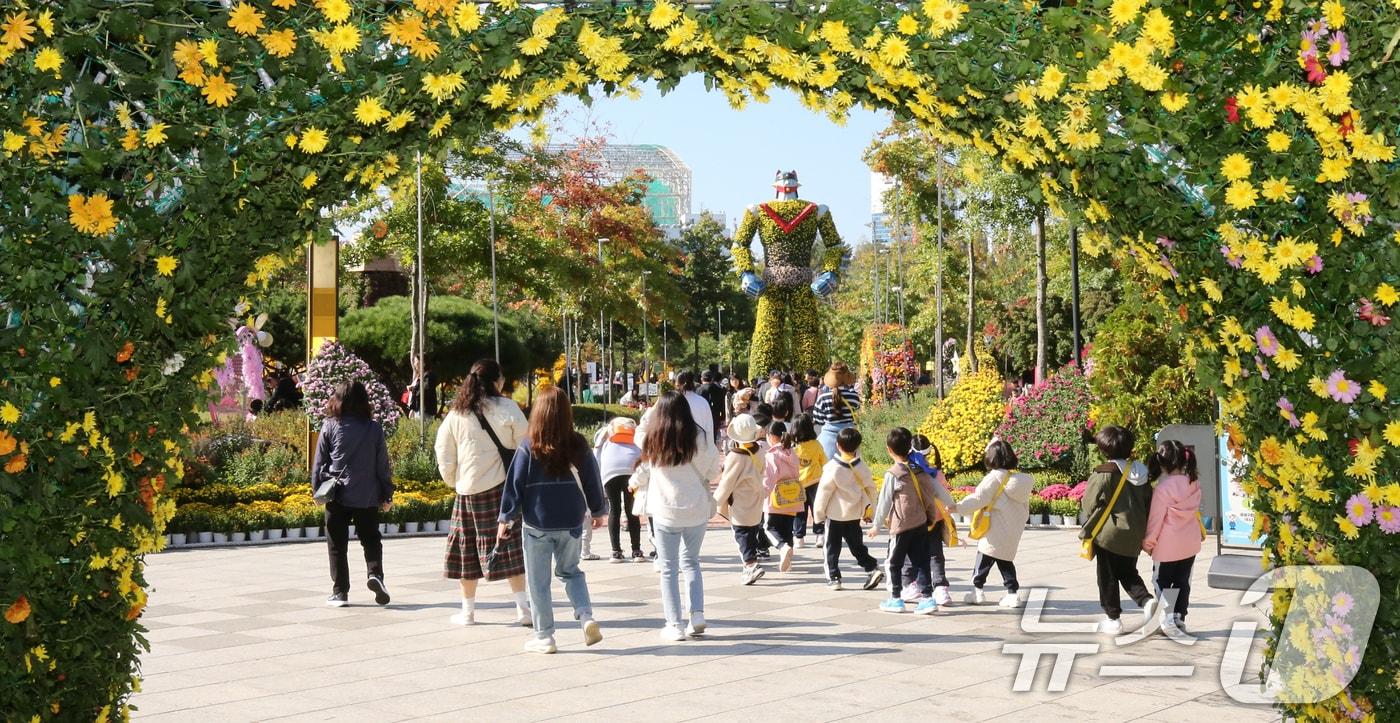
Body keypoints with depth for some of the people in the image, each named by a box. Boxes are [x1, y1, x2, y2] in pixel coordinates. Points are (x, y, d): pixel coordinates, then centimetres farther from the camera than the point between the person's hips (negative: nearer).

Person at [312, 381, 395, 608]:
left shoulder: (330, 427, -3)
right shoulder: (374, 428, -1)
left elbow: (319, 463, 0)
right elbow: (382, 465, 3)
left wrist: (317, 491, 10)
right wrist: (387, 495, 11)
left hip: (338, 495, -1)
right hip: (367, 496, 1)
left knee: (337, 545, 8)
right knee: (371, 539, 15)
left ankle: (340, 592, 7)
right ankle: (375, 574, -9)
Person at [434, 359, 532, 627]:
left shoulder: (456, 414, 2)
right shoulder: (507, 409, -6)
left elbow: (443, 452, 6)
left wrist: (452, 480, 20)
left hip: (468, 489, 2)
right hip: (503, 485, -2)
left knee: (467, 548, 11)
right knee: (510, 544, 1)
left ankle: (468, 610, 18)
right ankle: (523, 607, -4)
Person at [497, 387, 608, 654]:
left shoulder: (528, 447, -12)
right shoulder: (578, 446, -3)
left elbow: (514, 485, -7)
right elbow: (592, 481, 6)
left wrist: (506, 519, 3)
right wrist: (598, 511, 22)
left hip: (538, 524, -3)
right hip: (571, 522, 3)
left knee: (538, 581, 8)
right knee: (570, 571, 22)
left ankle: (544, 637, 13)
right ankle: (586, 617, 3)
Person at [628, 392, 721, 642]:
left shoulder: (654, 441, -5)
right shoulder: (699, 437, -7)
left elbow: (644, 470, 11)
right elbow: (714, 469, 1)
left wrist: (634, 484, 32)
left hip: (666, 511, -1)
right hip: (697, 509, 1)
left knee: (668, 568, 8)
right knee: (691, 561, 19)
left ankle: (673, 625, 5)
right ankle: (697, 615, 8)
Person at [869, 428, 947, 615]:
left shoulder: (892, 474, -11)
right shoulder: (920, 470, 4)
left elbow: (884, 502, -6)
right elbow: (938, 491, 9)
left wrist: (877, 526, 4)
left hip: (902, 526, -5)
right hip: (921, 524, 6)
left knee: (893, 563, 8)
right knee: (921, 562, 9)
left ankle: (896, 599, 14)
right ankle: (927, 598, 2)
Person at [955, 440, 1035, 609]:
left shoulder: (995, 476, -14)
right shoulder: (1020, 478, 6)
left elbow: (978, 498, -18)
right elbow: (1025, 507, 12)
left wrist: (957, 507, -16)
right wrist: (1019, 523, 24)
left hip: (996, 530, -6)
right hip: (1013, 531, 6)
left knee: (984, 558, 5)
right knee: (1006, 560, 15)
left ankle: (977, 590, 9)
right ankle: (1013, 592, 9)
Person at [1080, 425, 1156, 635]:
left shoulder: (1104, 473, -16)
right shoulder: (1140, 471, 5)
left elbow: (1092, 505, -15)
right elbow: (1148, 502, 10)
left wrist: (1087, 532, -3)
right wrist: (1146, 534, 17)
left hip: (1109, 533, -6)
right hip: (1134, 535, 6)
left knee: (1108, 577, 6)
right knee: (1128, 572, 21)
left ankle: (1113, 619, 10)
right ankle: (1146, 600, -2)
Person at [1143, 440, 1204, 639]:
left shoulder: (1163, 488, -21)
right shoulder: (1193, 484, -3)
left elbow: (1155, 519, -14)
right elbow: (1196, 511, 10)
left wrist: (1148, 542, -3)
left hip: (1168, 545, -5)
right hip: (1191, 542, 5)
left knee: (1163, 582, 7)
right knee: (1182, 581, 15)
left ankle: (1168, 619, -4)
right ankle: (1180, 619, 19)